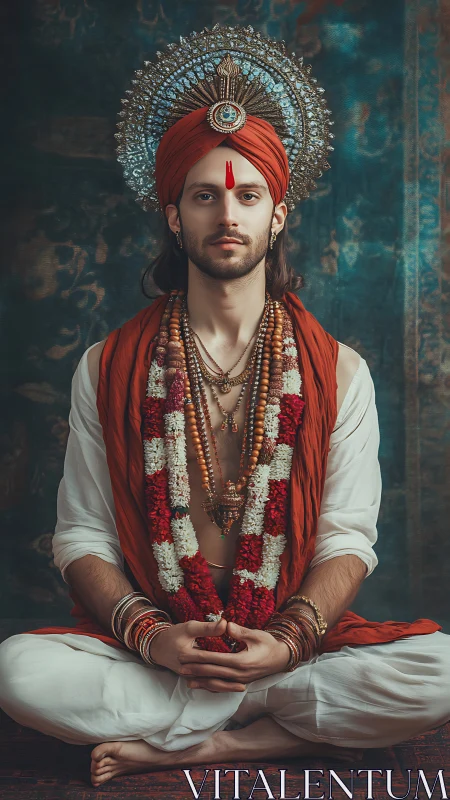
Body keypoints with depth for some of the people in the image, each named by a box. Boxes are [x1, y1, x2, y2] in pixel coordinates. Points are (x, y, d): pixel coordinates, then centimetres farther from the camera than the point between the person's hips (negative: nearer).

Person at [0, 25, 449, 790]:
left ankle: (183, 742, -15)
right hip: (149, 649, 0)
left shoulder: (339, 372, 5)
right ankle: (292, 722, -15)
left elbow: (346, 539, 0)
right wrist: (149, 635, -16)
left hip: (295, 643, 1)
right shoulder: (107, 369, 5)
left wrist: (288, 642, -18)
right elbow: (83, 540, 2)